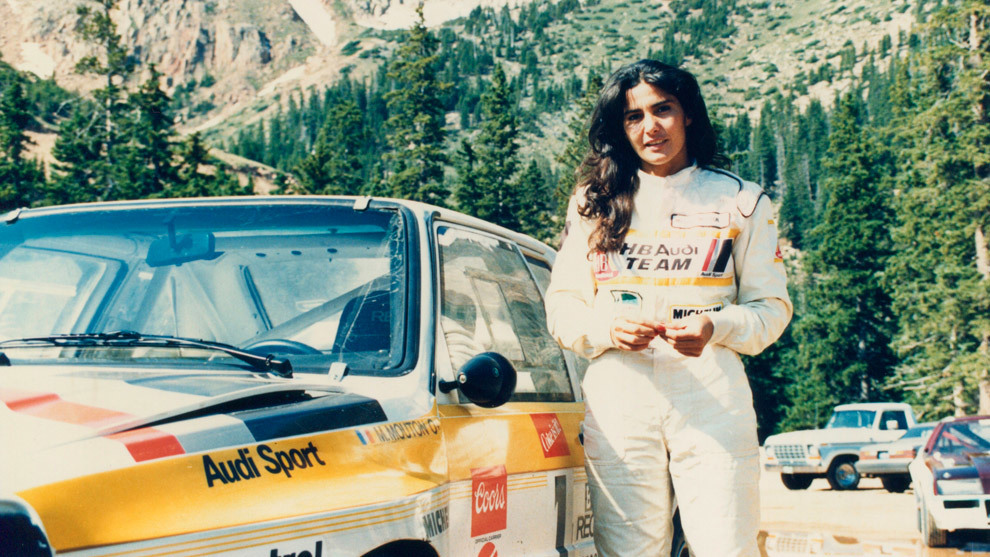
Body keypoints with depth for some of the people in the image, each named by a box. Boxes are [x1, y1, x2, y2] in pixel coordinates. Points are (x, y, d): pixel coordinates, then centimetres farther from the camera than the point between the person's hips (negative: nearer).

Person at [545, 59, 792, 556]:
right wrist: (610, 328, -10)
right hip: (617, 398, 1)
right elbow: (561, 310, 12)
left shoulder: (740, 201, 11)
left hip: (712, 398, -1)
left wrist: (716, 328, -12)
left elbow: (772, 309, 9)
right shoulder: (592, 203, 14)